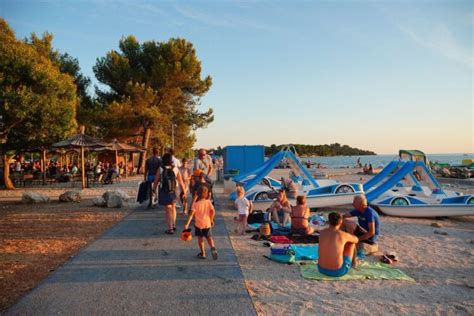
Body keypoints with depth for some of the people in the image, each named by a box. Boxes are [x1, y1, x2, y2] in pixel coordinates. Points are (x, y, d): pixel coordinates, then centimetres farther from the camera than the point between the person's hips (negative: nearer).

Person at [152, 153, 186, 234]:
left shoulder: (160, 169, -11)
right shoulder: (175, 169, -8)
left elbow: (156, 181, -5)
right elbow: (181, 182, -5)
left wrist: (153, 190, 11)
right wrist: (184, 191, 5)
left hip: (164, 193, -2)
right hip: (173, 192, 2)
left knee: (168, 210, 7)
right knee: (173, 208, 25)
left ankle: (170, 229, 7)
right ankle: (173, 225, 29)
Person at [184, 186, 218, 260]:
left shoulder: (195, 204, -11)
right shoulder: (208, 202, -4)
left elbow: (191, 214, -19)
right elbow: (213, 211, -8)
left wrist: (187, 224, -20)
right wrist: (211, 220, 8)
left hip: (199, 224, -2)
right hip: (207, 224, 2)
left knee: (200, 238, 13)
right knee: (209, 237, 16)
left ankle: (203, 253, 17)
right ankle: (213, 248, -10)